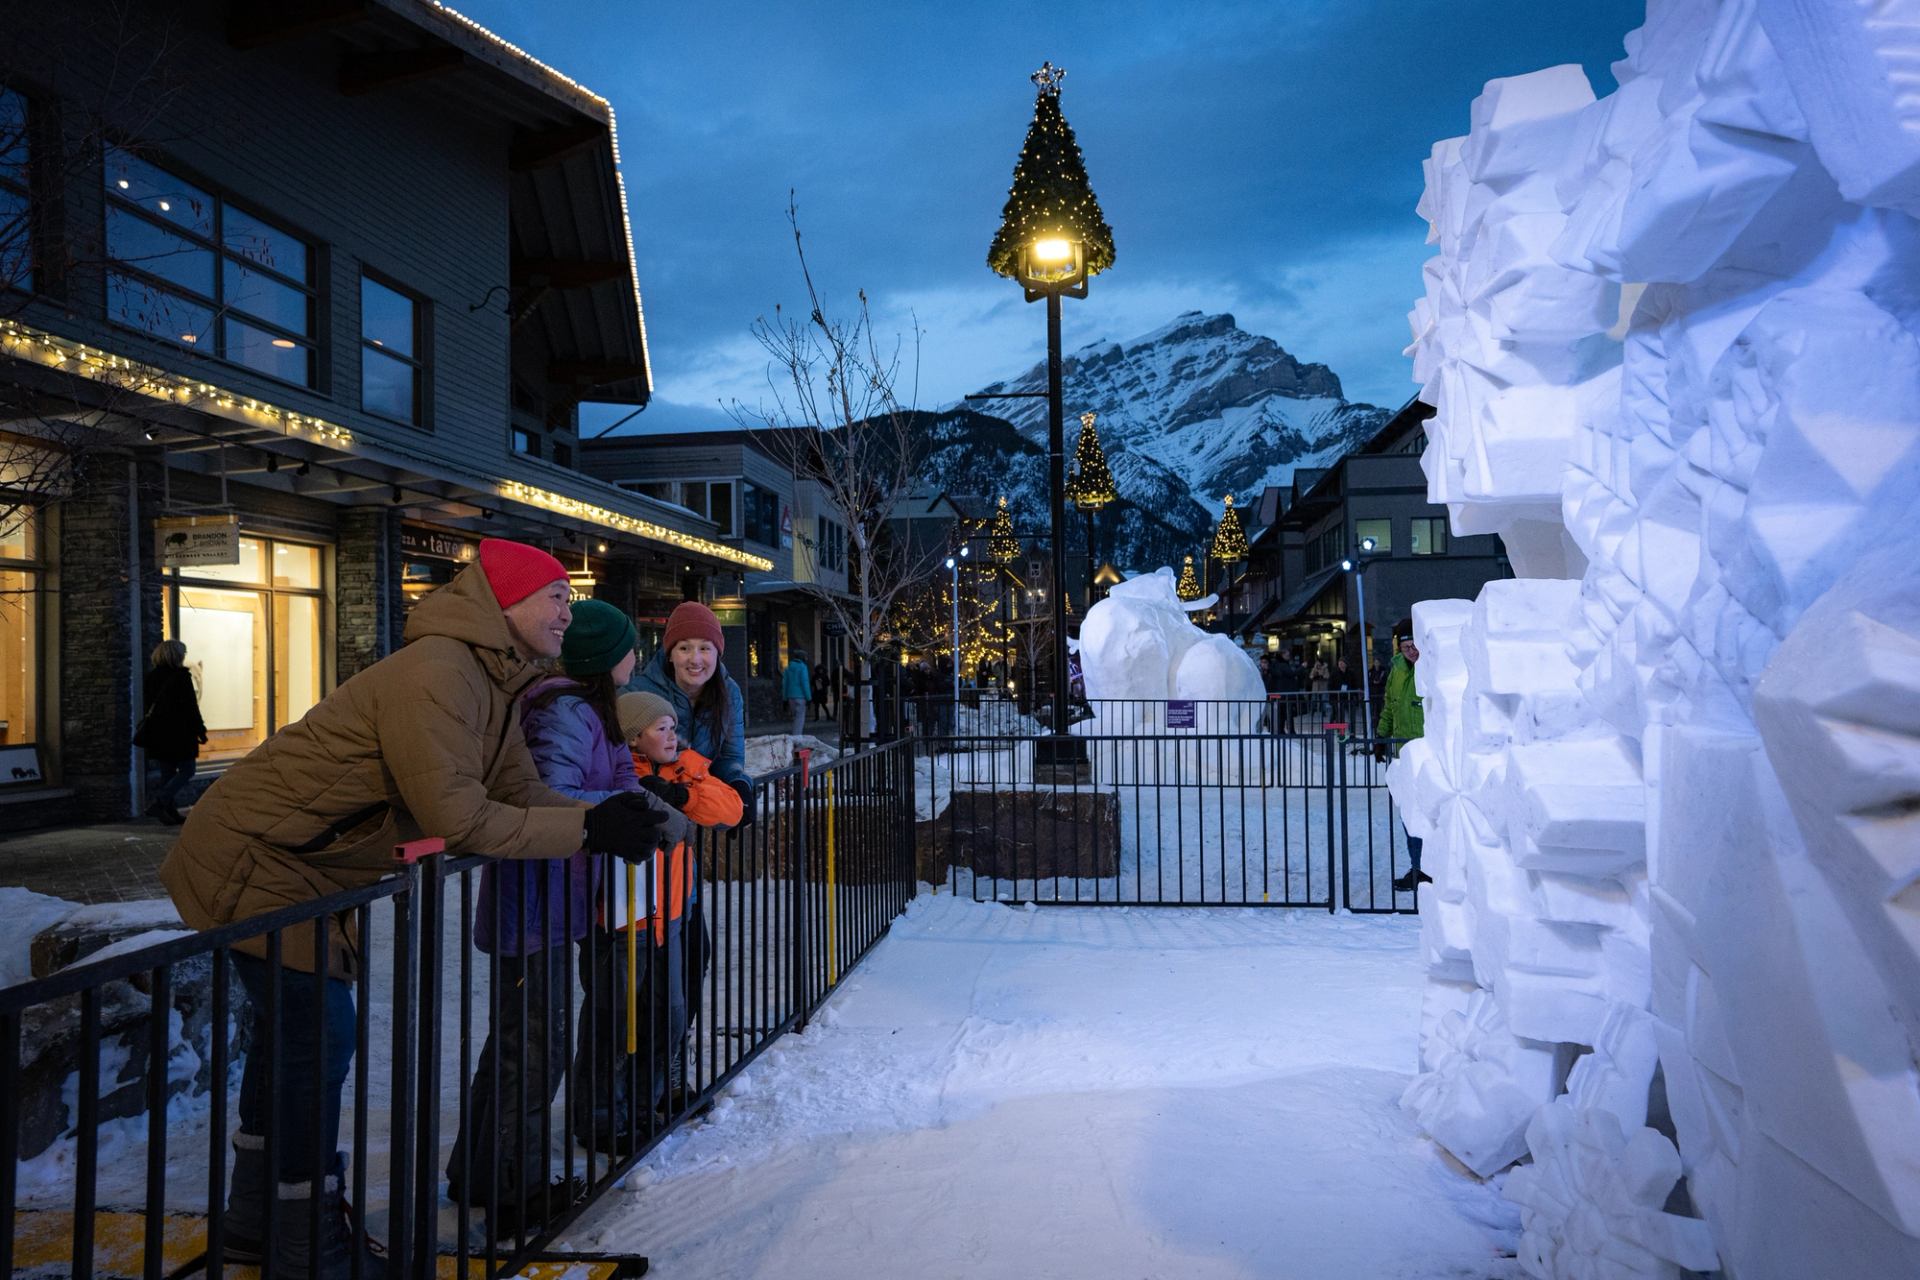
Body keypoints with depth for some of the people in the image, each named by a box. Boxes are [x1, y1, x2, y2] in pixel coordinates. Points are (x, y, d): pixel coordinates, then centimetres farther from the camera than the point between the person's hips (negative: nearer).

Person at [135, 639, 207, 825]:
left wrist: (148, 729, 21)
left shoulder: (151, 677, 9)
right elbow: (191, 707, -11)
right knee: (186, 771, 2)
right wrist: (200, 731, -4)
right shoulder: (182, 677, -10)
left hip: (156, 734, 7)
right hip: (179, 734, -7)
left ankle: (171, 813, 11)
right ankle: (158, 801, -14)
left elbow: (146, 707, 14)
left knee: (167, 774, 11)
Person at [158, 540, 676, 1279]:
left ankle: (258, 1219, 37)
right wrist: (589, 831, -28)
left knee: (294, 1031, 19)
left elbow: (523, 792, 0)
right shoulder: (435, 675, -29)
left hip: (297, 863, 10)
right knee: (318, 1039, -4)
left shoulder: (490, 682, 3)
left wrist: (607, 816, -15)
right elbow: (458, 821, -33)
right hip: (256, 859, -10)